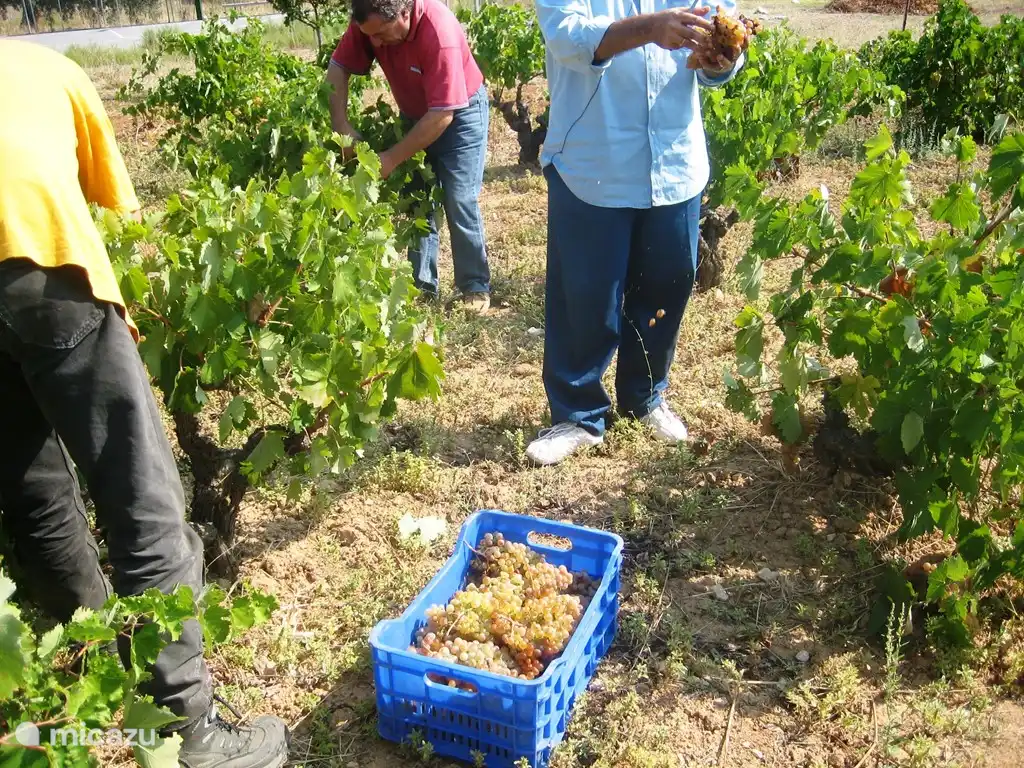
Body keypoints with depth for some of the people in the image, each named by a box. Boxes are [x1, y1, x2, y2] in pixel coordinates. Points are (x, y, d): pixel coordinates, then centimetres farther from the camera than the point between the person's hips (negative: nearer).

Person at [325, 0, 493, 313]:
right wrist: (341, 124, -24)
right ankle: (422, 285, 16)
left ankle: (475, 287, 3)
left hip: (460, 114, -5)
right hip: (414, 114, 6)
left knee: (459, 202, -10)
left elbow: (443, 114, -35)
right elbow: (338, 68, -10)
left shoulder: (439, 32, -36)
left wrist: (392, 158, -33)